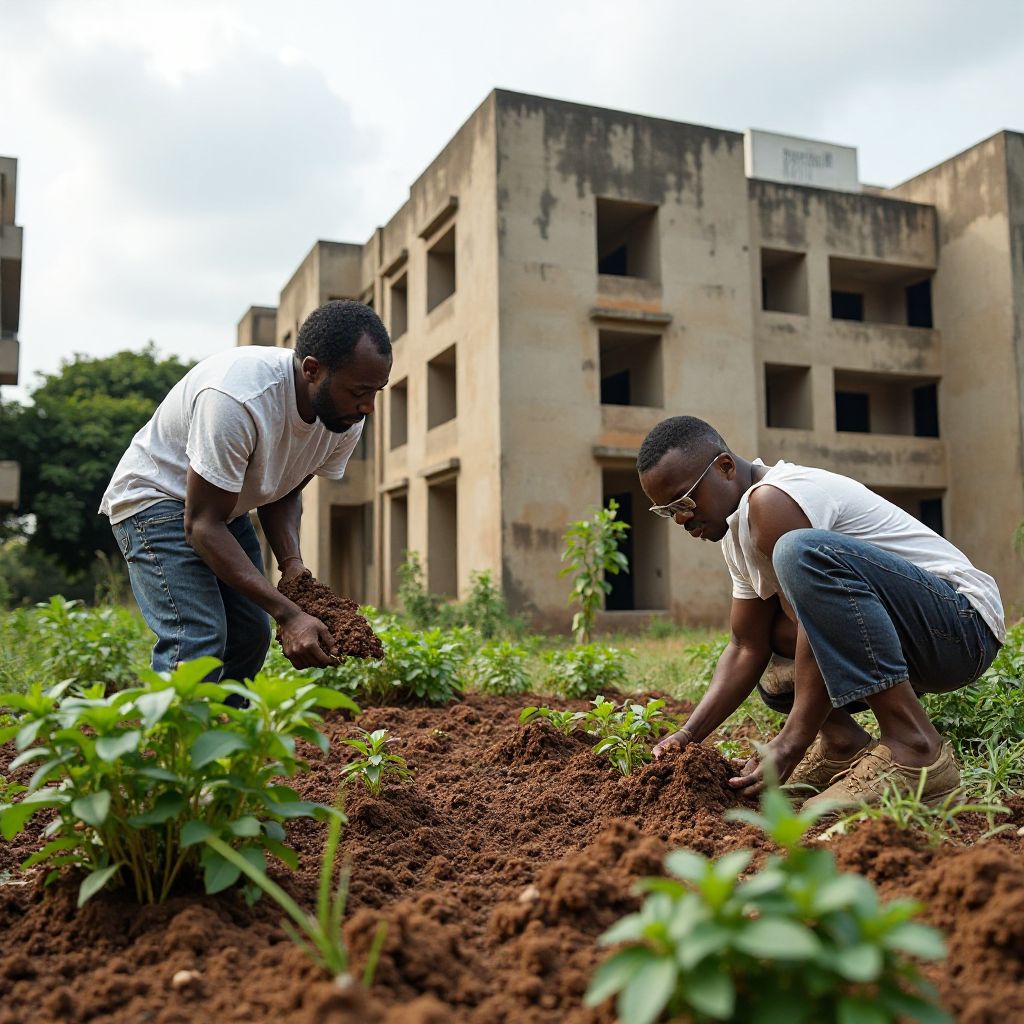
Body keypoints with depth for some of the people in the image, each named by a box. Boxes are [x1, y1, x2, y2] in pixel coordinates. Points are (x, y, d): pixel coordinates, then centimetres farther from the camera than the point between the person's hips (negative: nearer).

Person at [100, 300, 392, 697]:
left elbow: (285, 492, 1)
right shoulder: (237, 398, -37)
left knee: (251, 636, 4)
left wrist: (292, 564, -19)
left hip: (227, 507, 8)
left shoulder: (347, 418, -14)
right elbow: (202, 524, -33)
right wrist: (287, 613, -39)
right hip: (154, 497, -7)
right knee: (196, 638, -22)